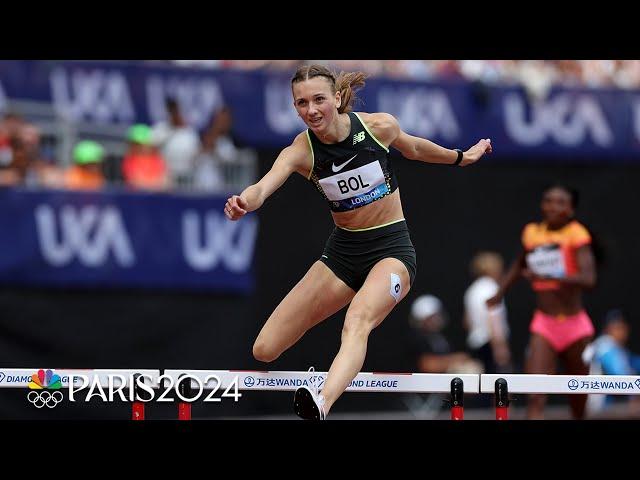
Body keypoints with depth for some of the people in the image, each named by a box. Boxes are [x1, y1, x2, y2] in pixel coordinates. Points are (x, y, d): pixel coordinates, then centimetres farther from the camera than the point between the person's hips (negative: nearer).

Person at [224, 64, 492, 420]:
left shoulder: (380, 126, -10)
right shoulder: (301, 151, -11)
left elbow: (413, 148, 14)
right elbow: (263, 187, -31)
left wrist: (461, 157, 31)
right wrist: (243, 203, -55)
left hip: (392, 248, -3)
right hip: (342, 252, 3)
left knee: (357, 324, -37)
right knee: (265, 350, -5)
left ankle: (322, 404, -63)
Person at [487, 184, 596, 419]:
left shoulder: (576, 234, -9)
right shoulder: (532, 233, 5)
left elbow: (588, 278, -24)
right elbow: (519, 264, 29)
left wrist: (549, 277, -34)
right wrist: (500, 292, 20)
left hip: (575, 325, -2)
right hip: (543, 324, 2)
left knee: (578, 401, 11)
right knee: (536, 397, -17)